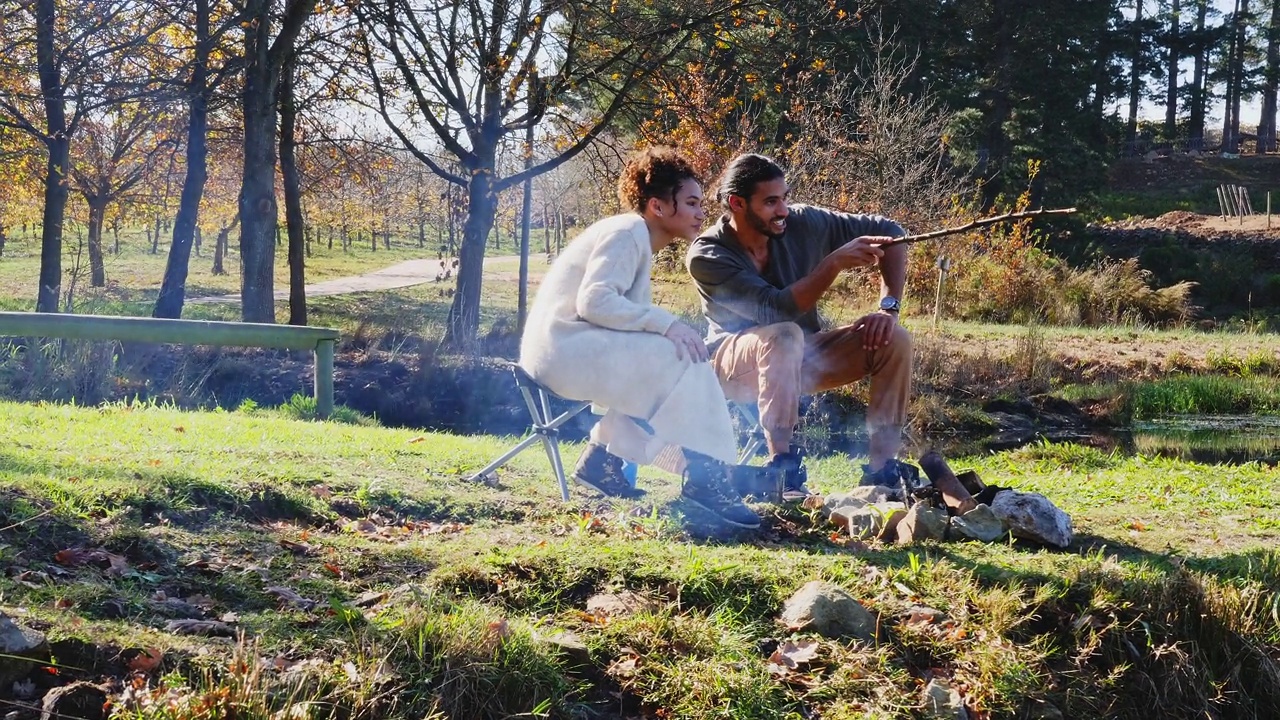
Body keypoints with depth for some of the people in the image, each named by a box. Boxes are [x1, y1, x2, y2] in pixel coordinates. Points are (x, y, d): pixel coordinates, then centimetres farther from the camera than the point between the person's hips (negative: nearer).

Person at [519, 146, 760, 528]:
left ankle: (602, 459, 8)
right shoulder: (627, 233, -9)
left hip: (563, 356, 10)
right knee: (683, 361, -17)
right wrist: (665, 323, -26)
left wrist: (665, 328, 0)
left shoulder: (637, 240, 22)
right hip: (564, 346, -10)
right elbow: (594, 300, -22)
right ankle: (705, 475, -16)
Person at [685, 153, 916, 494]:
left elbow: (889, 232, -5)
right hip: (733, 363, -5)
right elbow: (775, 310, -34)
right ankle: (781, 466, -31)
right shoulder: (707, 256, -24)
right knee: (784, 336, -38)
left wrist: (888, 308, -15)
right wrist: (835, 263, -39)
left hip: (802, 355, 5)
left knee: (893, 340, -16)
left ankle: (881, 469, -14)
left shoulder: (802, 223, -13)